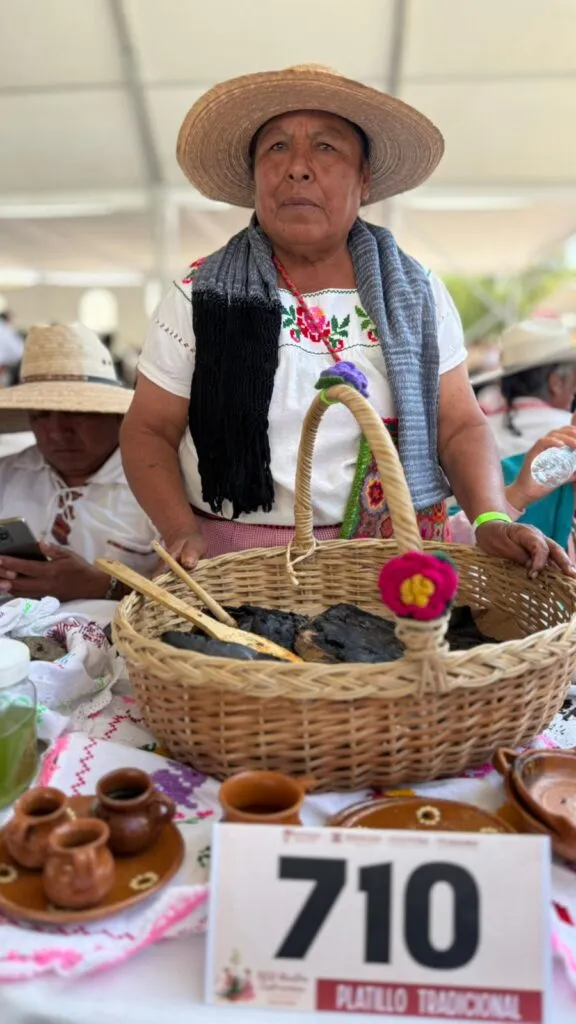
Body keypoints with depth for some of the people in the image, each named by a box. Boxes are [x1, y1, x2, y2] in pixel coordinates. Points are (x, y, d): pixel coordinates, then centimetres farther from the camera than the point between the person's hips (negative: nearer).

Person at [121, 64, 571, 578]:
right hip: (236, 559, 0)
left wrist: (491, 518, -12)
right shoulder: (198, 298, 0)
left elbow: (460, 425, 5)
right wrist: (182, 530, -14)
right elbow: (148, 431, 3)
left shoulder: (417, 294, 4)